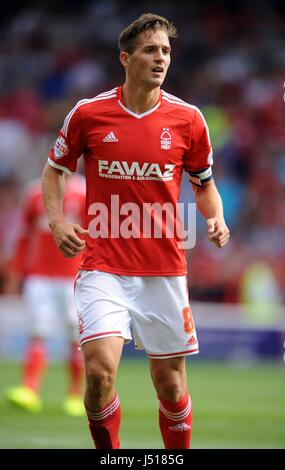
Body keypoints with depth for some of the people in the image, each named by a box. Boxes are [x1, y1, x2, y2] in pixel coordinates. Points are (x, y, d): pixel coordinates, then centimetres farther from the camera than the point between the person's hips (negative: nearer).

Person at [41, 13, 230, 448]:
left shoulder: (187, 118, 2)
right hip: (103, 268, -2)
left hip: (165, 270, 2)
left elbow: (204, 183, 15)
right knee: (100, 370, -19)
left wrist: (216, 219, -5)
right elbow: (54, 169, 13)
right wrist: (57, 221, -3)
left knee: (171, 384, 6)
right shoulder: (88, 113, -2)